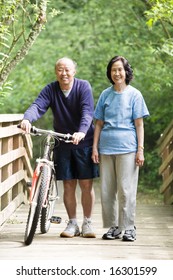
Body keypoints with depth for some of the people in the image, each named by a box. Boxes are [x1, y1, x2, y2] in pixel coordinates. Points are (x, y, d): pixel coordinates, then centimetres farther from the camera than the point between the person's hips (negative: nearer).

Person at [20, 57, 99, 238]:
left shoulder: (83, 87, -9)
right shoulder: (50, 90, -3)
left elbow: (87, 111, -23)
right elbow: (38, 106, -19)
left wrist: (82, 131, -41)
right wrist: (27, 119, -41)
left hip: (84, 143, -2)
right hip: (62, 144, 2)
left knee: (86, 184, 1)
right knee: (68, 186, 5)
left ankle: (87, 223, 14)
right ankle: (72, 224, 17)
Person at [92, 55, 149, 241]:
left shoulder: (134, 94, 3)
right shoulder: (105, 95, 11)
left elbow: (139, 124, 2)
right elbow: (99, 123, 13)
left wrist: (140, 149, -5)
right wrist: (95, 147, 6)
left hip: (127, 148, -3)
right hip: (106, 147, 3)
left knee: (126, 190, -4)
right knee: (106, 190, 4)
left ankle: (128, 228, 3)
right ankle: (113, 227, 14)